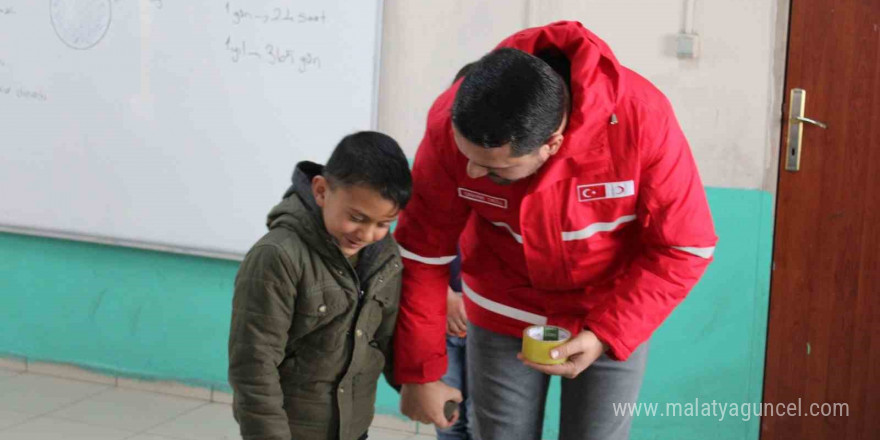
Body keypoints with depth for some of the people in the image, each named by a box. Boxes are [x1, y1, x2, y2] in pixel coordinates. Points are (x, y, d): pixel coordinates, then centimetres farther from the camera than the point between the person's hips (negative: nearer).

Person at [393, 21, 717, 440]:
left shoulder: (642, 118, -30)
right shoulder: (450, 125, -25)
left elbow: (684, 248, -18)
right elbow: (424, 251, -13)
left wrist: (606, 336, -25)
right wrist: (418, 372, -7)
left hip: (615, 314, -1)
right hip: (504, 312, 1)